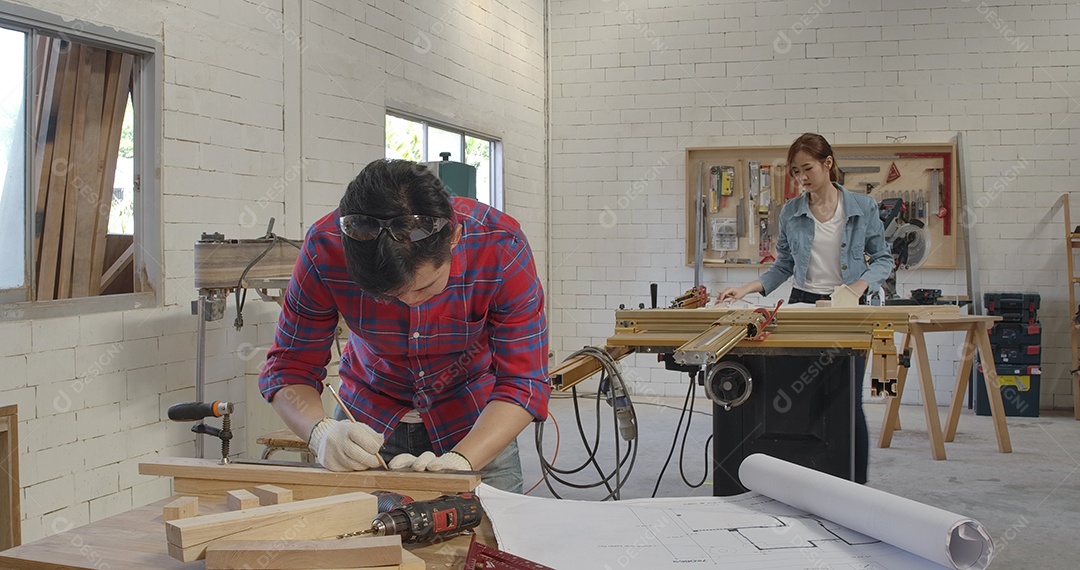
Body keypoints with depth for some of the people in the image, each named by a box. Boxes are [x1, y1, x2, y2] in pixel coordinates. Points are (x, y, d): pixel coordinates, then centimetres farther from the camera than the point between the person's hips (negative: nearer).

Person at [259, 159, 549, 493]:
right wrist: (322, 433, -37)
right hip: (370, 421, 1)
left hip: (476, 426, -1)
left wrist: (459, 461, -40)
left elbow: (523, 383, -25)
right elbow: (288, 368, -17)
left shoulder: (502, 248, -29)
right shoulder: (326, 249, -26)